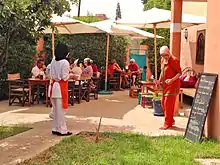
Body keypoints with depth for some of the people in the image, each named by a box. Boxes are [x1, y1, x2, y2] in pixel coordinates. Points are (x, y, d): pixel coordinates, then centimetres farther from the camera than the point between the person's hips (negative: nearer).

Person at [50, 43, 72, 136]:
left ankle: (55, 128, 21)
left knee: (55, 109, 14)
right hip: (61, 87, -7)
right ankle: (62, 130, 5)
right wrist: (70, 75, 3)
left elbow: (51, 75, 12)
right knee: (61, 109, -1)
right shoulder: (65, 62, -14)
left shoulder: (53, 62, 7)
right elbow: (65, 77, -14)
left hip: (54, 86, 7)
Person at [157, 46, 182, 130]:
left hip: (172, 85, -9)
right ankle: (171, 120, 28)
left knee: (168, 104, -8)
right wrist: (159, 80, 13)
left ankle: (167, 123, 1)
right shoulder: (163, 60, 10)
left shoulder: (174, 61, -16)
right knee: (163, 103, 13)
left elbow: (179, 73, -17)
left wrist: (172, 80, -30)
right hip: (165, 85, 9)